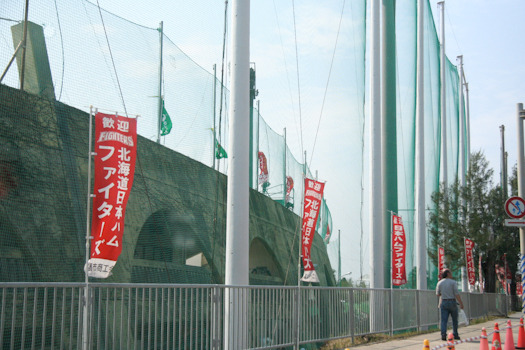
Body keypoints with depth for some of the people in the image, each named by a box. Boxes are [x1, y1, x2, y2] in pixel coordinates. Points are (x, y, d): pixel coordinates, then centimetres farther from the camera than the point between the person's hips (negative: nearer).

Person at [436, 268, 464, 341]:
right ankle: (455, 335, 18)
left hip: (443, 302, 2)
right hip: (452, 302, -2)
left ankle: (443, 334, -19)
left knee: (444, 320, -3)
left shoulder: (439, 283, 5)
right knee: (454, 320, 13)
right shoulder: (453, 282, -5)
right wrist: (461, 303, -10)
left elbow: (438, 294, 12)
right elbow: (457, 293, -11)